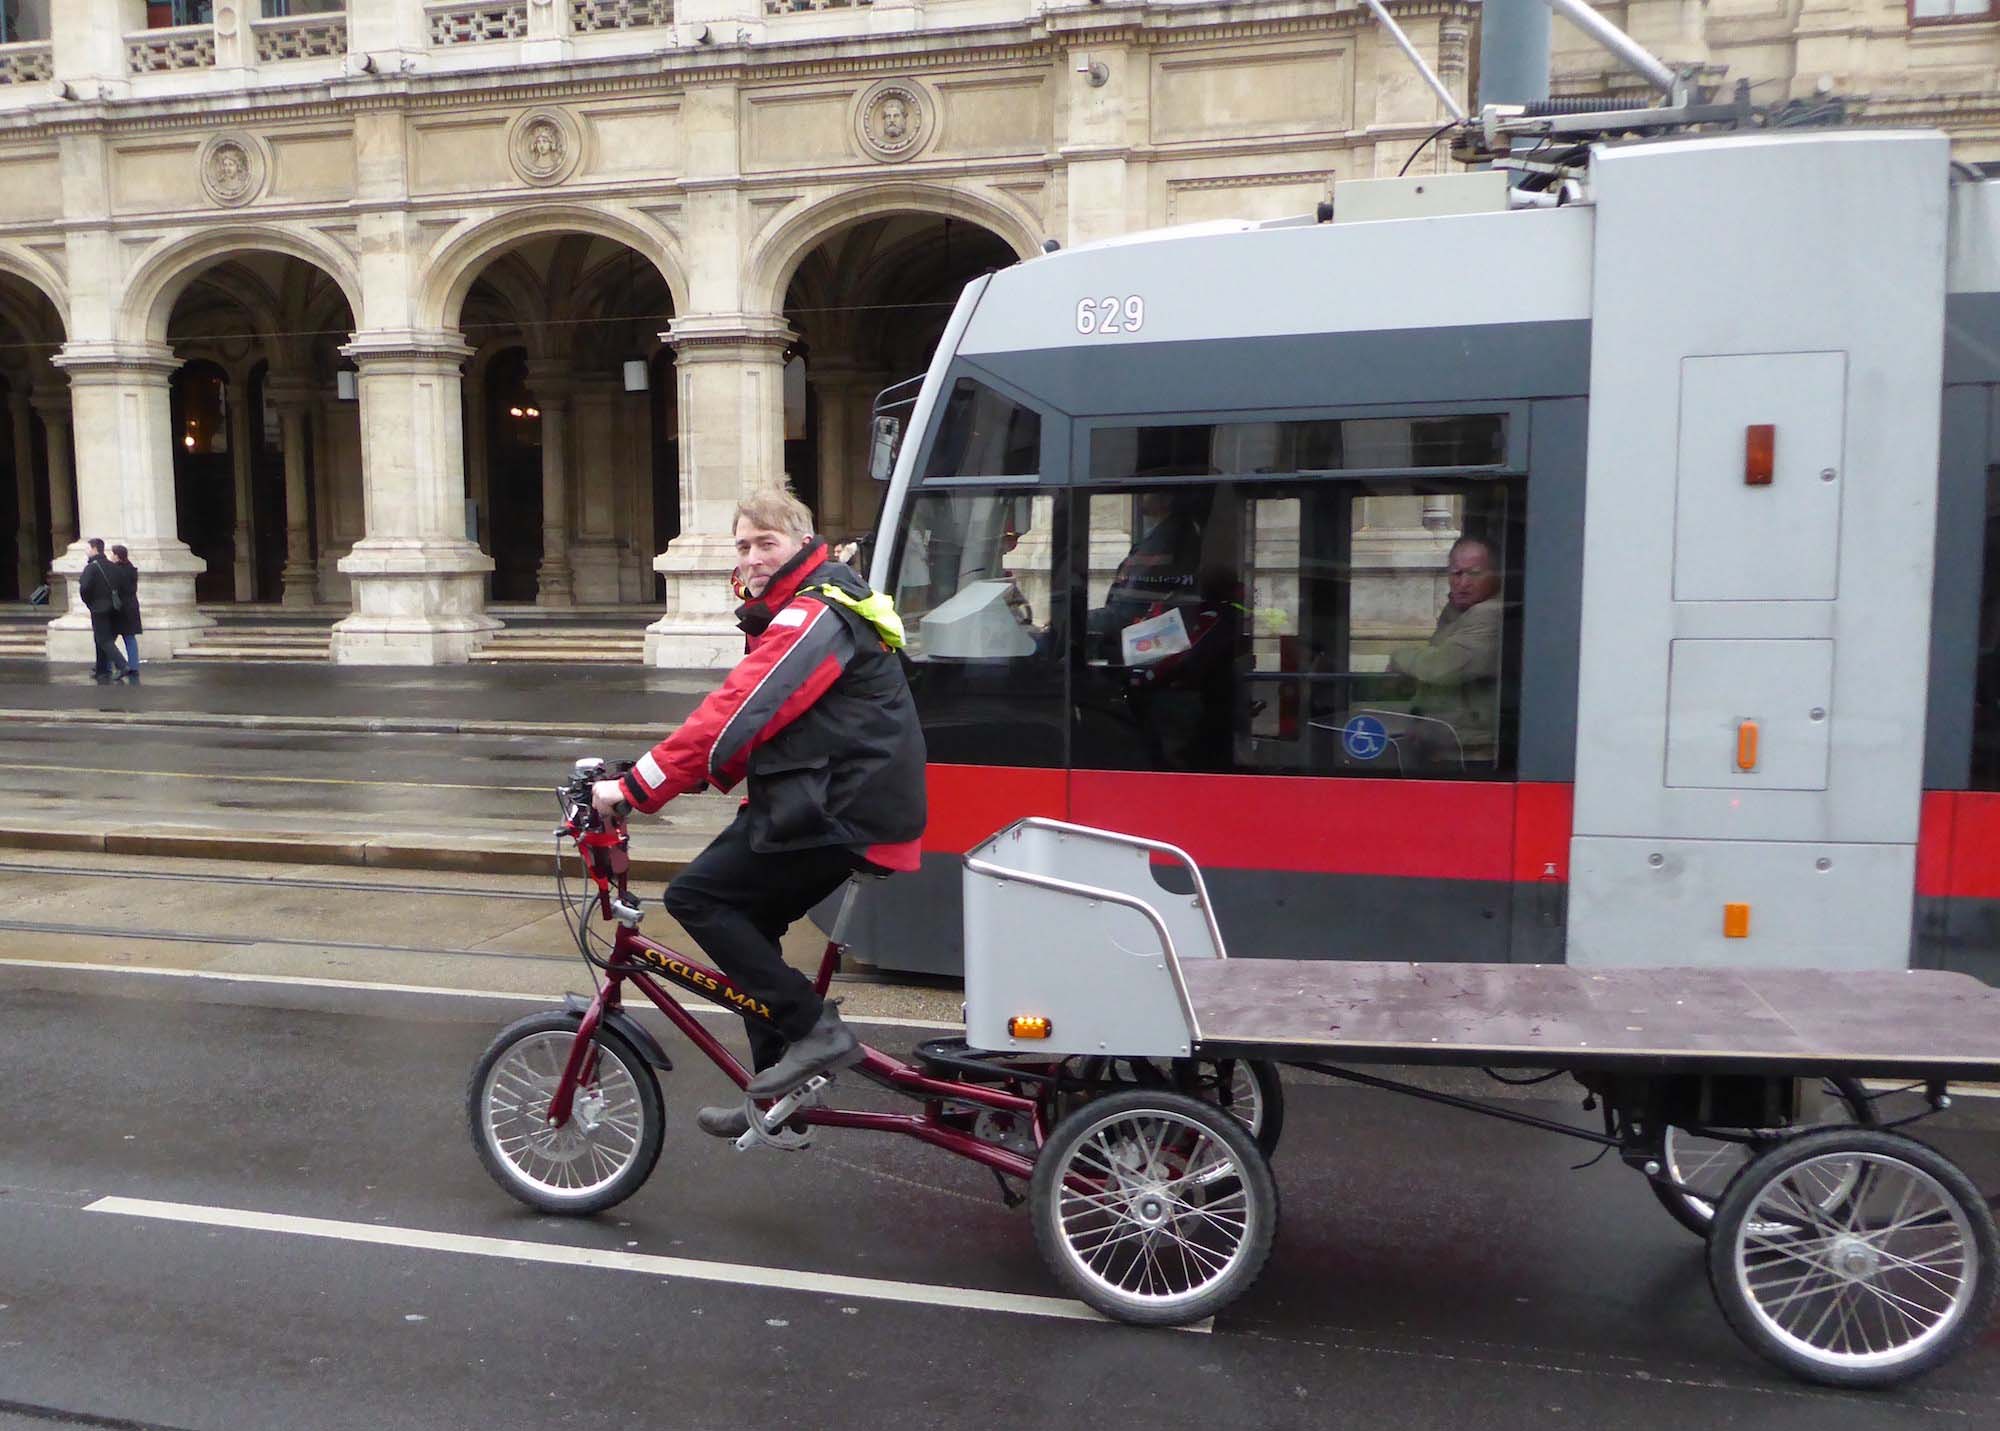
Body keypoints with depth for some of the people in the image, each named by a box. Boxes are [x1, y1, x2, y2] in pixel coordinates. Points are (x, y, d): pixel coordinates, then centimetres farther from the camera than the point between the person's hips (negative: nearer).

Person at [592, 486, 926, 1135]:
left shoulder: (813, 615, -15)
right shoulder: (807, 605, 18)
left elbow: (736, 715, -23)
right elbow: (750, 717, 19)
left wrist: (634, 788, -21)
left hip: (838, 812, -10)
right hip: (838, 800, 10)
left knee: (695, 896, -10)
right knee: (748, 924, 14)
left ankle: (813, 1028, -6)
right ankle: (777, 1096, 23)